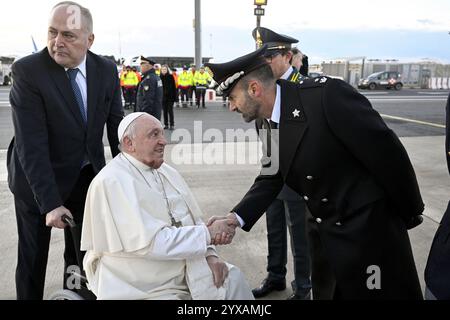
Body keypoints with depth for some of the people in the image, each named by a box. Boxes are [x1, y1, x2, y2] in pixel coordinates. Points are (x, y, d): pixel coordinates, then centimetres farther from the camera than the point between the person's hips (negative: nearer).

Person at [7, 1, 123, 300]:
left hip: (87, 176, 4)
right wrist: (50, 203, -29)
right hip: (38, 178, -3)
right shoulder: (27, 70, -21)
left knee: (81, 253, 15)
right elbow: (32, 145, -26)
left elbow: (117, 128, -2)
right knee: (33, 258, 11)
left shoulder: (106, 70, -8)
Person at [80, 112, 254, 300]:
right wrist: (207, 233, -19)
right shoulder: (112, 181, -18)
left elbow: (193, 222, 11)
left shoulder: (166, 172, 7)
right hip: (142, 289, -7)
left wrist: (209, 254, -7)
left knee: (233, 278, -3)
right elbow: (150, 242, -25)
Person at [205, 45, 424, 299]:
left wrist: (410, 212, -11)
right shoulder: (268, 124, -1)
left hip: (369, 223, -7)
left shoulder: (326, 94, -25)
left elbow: (385, 150, -21)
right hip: (323, 231, 7)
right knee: (325, 292, 23)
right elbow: (270, 180, 3)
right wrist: (235, 218, -13)